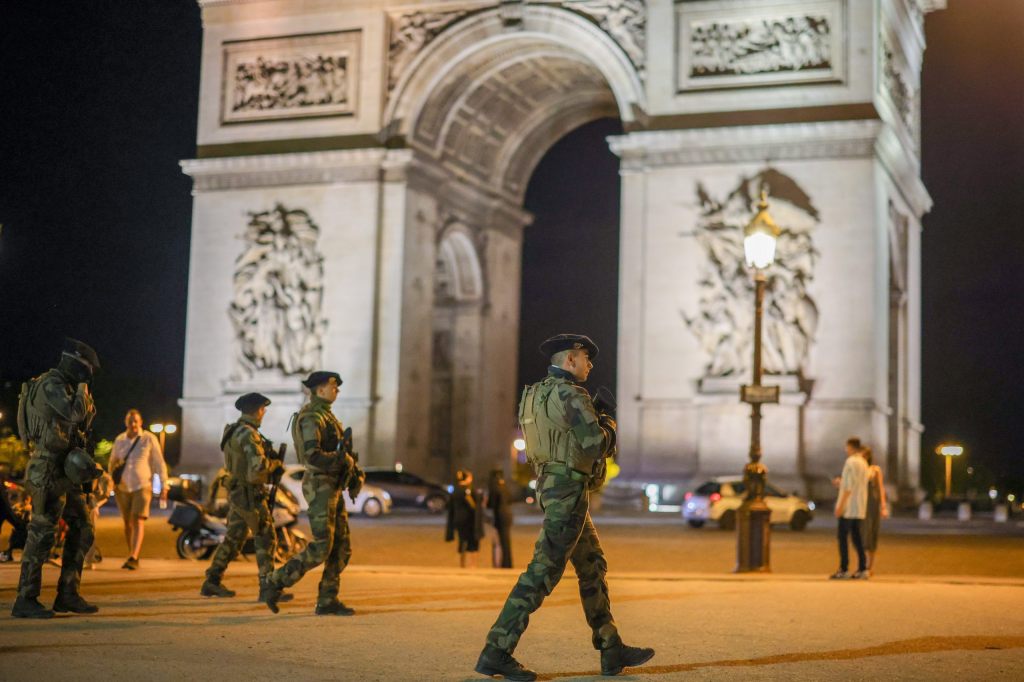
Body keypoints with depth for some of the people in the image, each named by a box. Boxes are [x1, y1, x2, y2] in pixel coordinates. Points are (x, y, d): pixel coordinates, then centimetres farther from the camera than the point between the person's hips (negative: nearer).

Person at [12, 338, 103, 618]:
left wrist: (84, 395, 11)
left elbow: (82, 421, 23)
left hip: (66, 472, 10)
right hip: (49, 472, -10)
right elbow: (75, 414, -23)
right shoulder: (51, 385, -13)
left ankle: (67, 595, 14)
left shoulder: (64, 386, 17)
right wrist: (82, 387, -11)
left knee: (83, 529, 10)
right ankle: (25, 601, -1)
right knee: (42, 534, -7)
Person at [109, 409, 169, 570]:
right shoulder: (119, 440, 7)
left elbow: (159, 463, -1)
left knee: (138, 521, -15)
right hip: (123, 488, 4)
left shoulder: (149, 439, -3)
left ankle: (133, 558, -23)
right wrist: (112, 481, 18)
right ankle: (132, 554, 20)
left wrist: (164, 486, -4)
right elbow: (113, 462, 20)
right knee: (127, 523, 8)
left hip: (142, 486, -4)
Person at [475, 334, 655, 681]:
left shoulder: (535, 393, 14)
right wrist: (608, 426, 1)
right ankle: (496, 652, -8)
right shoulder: (570, 393, -14)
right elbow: (596, 444, -20)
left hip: (551, 485, 10)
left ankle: (612, 651, 20)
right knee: (544, 571, -8)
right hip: (569, 490, -10)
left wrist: (592, 424, 16)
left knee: (592, 567, 15)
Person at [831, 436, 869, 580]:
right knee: (857, 537, 10)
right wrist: (842, 482, 24)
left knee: (843, 537, -5)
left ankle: (844, 569, -7)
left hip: (849, 507, -8)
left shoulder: (851, 462, -12)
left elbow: (849, 486, -18)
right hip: (860, 508, 8)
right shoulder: (863, 463, 15)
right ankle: (862, 568, 7)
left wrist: (841, 505, -18)